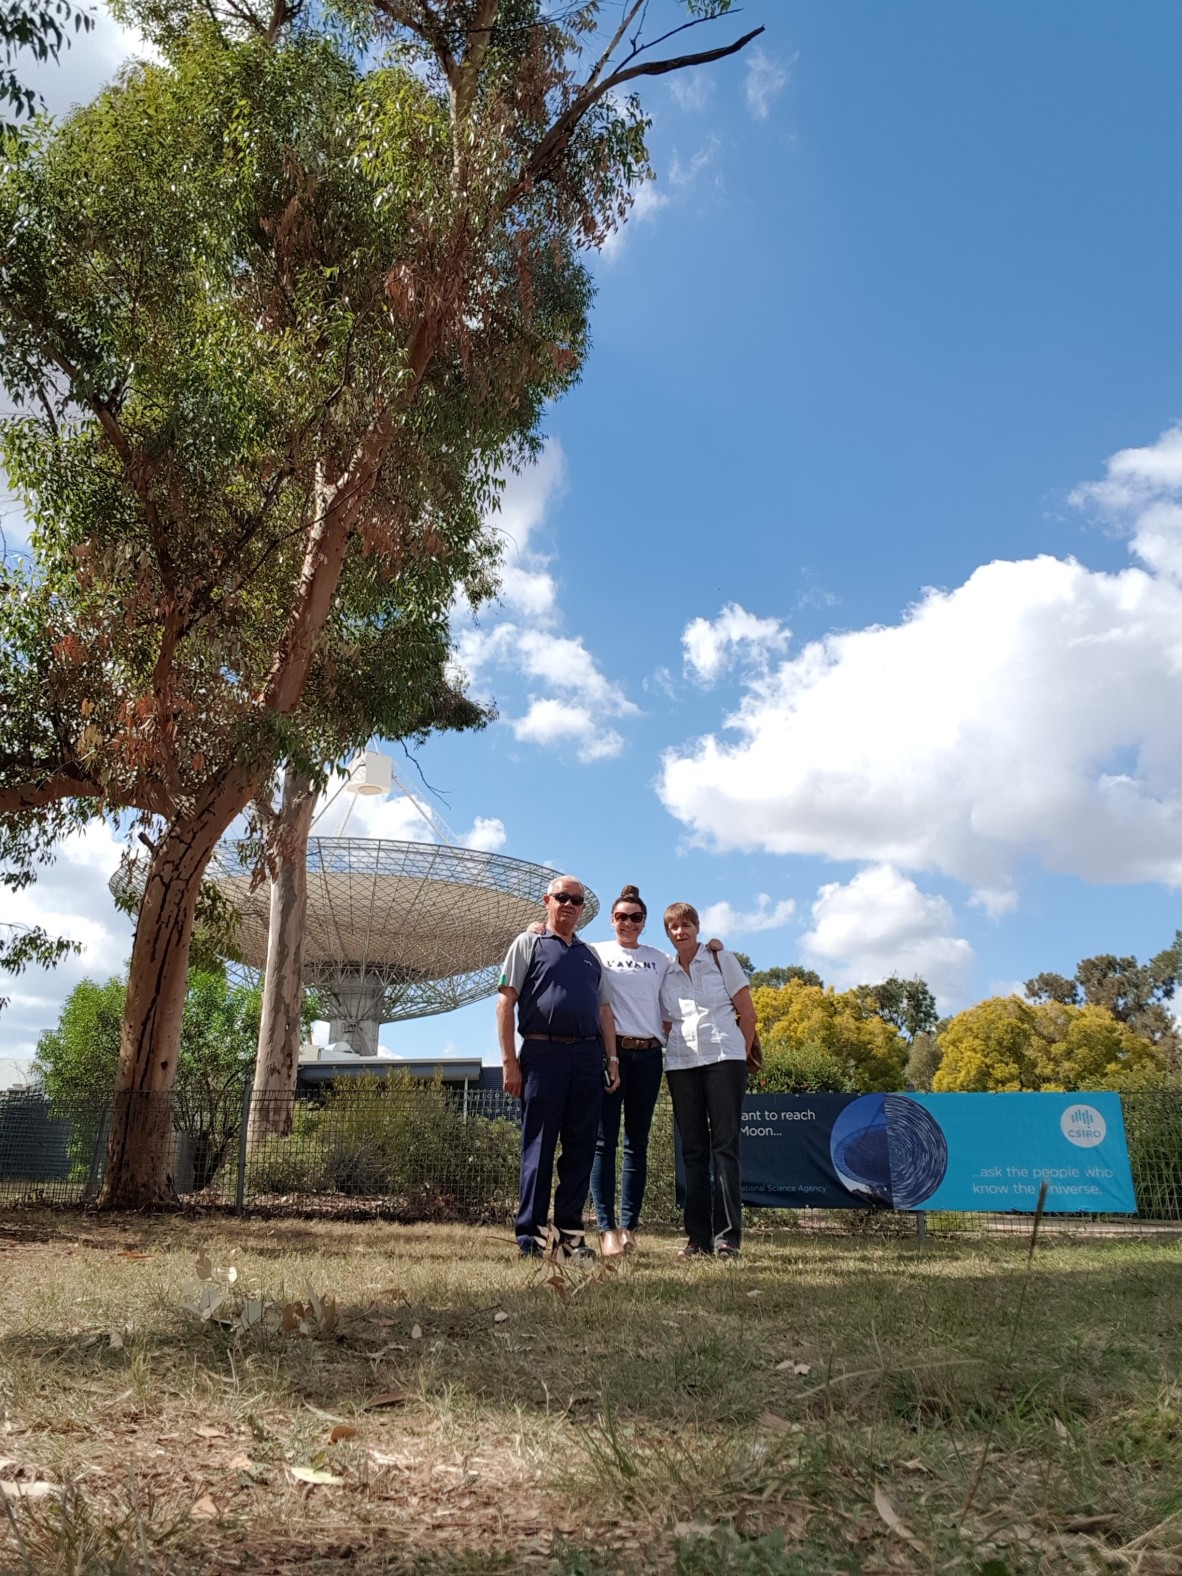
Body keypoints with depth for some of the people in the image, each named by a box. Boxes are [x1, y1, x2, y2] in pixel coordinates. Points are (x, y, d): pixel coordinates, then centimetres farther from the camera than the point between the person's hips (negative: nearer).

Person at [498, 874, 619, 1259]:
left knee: (581, 1148, 5)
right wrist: (509, 1060, -8)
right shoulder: (529, 943, 7)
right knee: (538, 1147, -2)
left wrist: (611, 1059, 9)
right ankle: (530, 1234, 4)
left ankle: (570, 1233, 13)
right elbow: (506, 1002, 0)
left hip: (587, 1056, 5)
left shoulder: (590, 955, 21)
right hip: (543, 1054, -4)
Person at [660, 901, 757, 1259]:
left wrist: (741, 1057, 3)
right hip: (681, 1063, 3)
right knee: (692, 1150, 5)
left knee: (724, 1145, -6)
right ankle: (698, 1237, 8)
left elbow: (747, 1012, 4)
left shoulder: (722, 960, 4)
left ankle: (728, 1235, -5)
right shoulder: (664, 973, 12)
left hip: (723, 1057, -3)